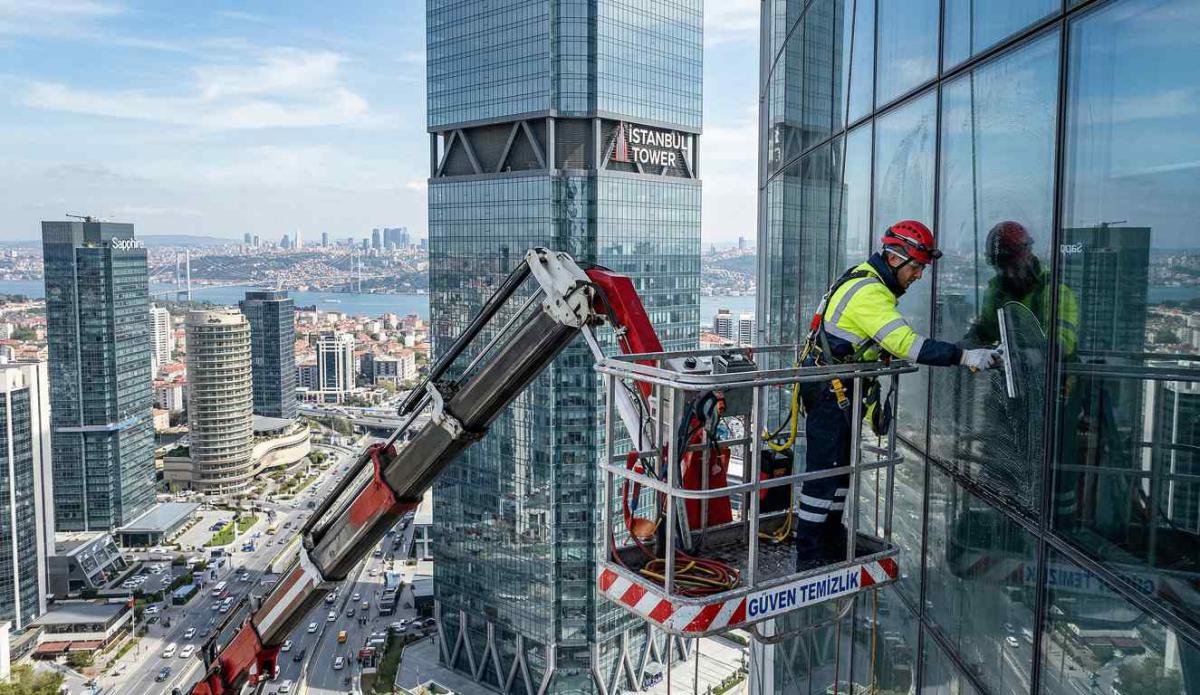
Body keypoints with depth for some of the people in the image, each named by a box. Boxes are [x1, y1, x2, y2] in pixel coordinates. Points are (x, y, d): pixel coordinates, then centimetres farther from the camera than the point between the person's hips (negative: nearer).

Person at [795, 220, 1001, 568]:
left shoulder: (866, 280, 12)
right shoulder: (869, 293, -22)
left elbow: (894, 340, 20)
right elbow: (906, 344, -30)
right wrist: (965, 357, -31)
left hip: (838, 387, 11)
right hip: (829, 389, -11)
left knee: (840, 464, 18)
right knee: (825, 468, -7)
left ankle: (831, 539, 30)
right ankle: (808, 554, 1)